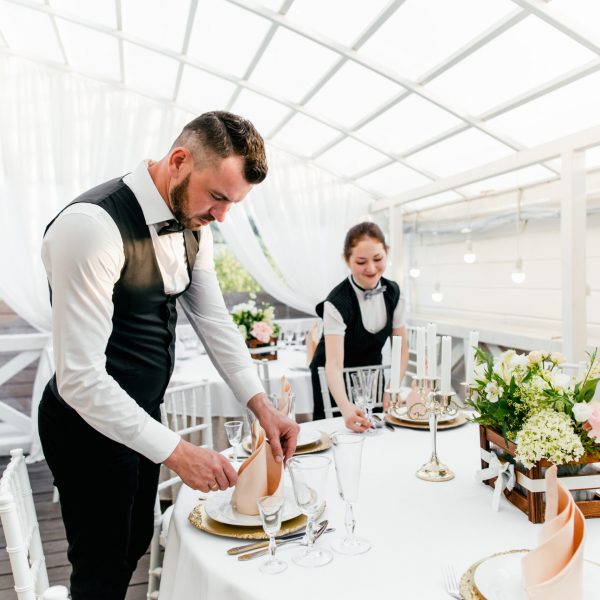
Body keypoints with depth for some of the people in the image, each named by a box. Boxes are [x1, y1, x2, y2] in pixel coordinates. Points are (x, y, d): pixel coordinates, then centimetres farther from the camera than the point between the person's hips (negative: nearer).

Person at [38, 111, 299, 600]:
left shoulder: (193, 226, -3)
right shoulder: (92, 226, -28)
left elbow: (214, 320, 1)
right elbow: (79, 377, -29)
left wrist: (261, 405, -7)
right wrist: (177, 452, -29)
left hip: (142, 413, 8)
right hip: (91, 423, -7)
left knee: (134, 545, 24)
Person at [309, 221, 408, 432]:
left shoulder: (392, 292, -9)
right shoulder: (337, 302, -27)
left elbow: (401, 349, -3)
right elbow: (334, 363, -36)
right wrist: (346, 407, -53)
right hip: (334, 382, -5)